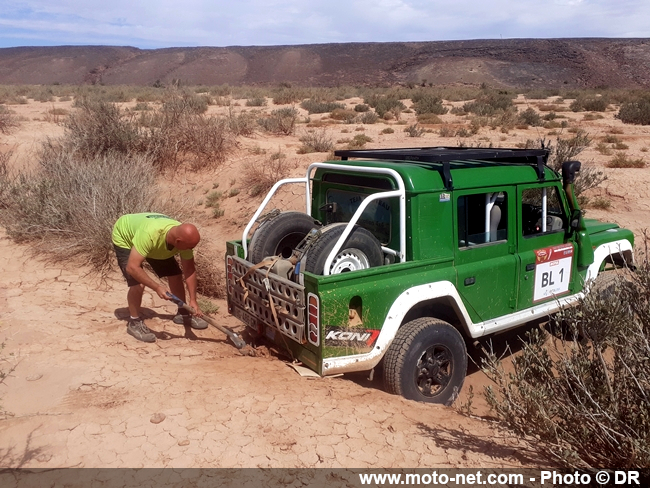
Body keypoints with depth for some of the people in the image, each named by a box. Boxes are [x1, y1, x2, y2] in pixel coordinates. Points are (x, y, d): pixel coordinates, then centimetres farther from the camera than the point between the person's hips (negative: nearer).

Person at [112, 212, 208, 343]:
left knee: (175, 274, -1)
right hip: (124, 238, -5)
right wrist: (157, 287, -48)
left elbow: (189, 269, -18)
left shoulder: (184, 237, -28)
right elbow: (132, 267, -46)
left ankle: (183, 314, 19)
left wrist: (193, 300, -23)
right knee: (138, 283, -21)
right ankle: (134, 322, 2)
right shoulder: (149, 234, -47)